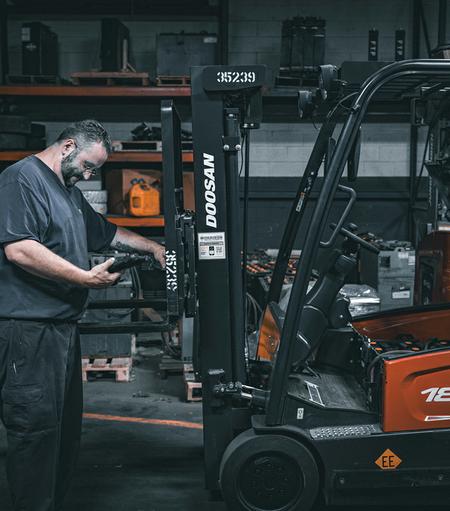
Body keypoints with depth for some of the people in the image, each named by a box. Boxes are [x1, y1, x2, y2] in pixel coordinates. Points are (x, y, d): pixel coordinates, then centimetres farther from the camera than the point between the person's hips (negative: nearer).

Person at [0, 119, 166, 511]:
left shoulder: (70, 192, 23)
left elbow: (106, 233, 37)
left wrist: (154, 248, 27)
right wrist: (88, 278, -20)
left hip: (62, 326, 10)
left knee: (66, 427, 13)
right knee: (37, 426, -8)